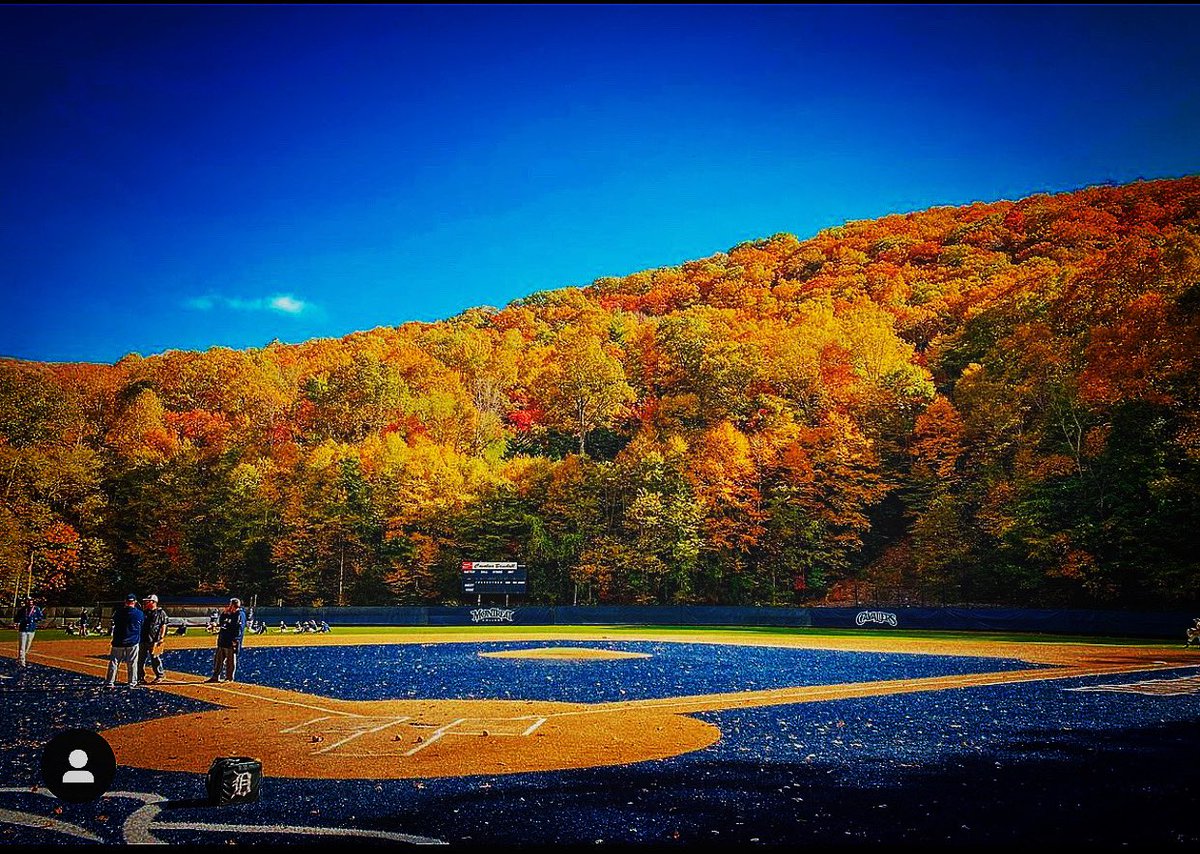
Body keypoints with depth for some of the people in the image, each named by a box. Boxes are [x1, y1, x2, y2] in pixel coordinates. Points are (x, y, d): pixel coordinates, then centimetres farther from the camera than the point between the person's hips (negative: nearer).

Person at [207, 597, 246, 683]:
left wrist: (235, 640, -23)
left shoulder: (240, 614, -10)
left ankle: (229, 678, 4)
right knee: (218, 659, 12)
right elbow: (221, 621, 24)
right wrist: (225, 613, 9)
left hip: (232, 642, -9)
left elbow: (239, 628, -17)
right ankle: (215, 677, 18)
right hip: (222, 641, 9)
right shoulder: (229, 614, 19)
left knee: (231, 661, -2)